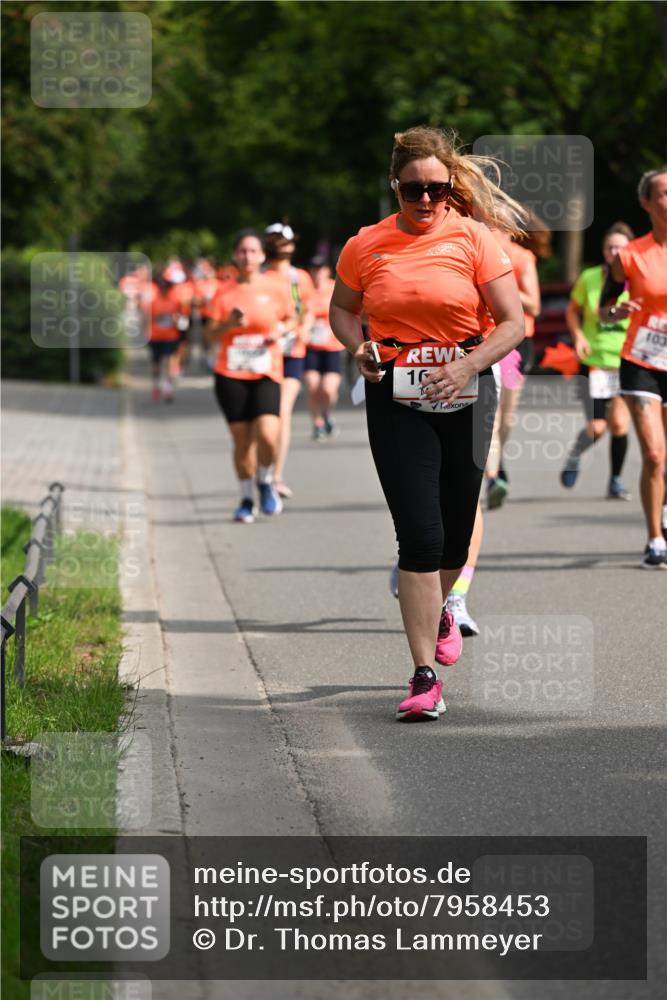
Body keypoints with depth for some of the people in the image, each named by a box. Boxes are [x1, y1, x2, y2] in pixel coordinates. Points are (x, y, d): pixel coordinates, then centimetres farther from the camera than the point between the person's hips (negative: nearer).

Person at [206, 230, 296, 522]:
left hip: (266, 374, -1)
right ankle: (247, 499, 19)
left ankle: (265, 482, 10)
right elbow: (210, 334, 3)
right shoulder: (225, 293, 4)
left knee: (267, 435, -19)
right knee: (241, 441, 2)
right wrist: (229, 323, -17)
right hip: (231, 376, 1)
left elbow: (290, 319, 16)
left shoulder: (276, 290, 2)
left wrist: (280, 330, -5)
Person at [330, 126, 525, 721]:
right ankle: (425, 675, -9)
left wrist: (468, 365, -19)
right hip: (395, 397, 0)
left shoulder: (473, 238, -4)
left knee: (456, 533, 11)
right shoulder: (366, 245, 1)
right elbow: (342, 309, 18)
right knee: (420, 534, -12)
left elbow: (513, 323, -4)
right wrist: (359, 348, -3)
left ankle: (438, 610, 46)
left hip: (466, 392, 1)